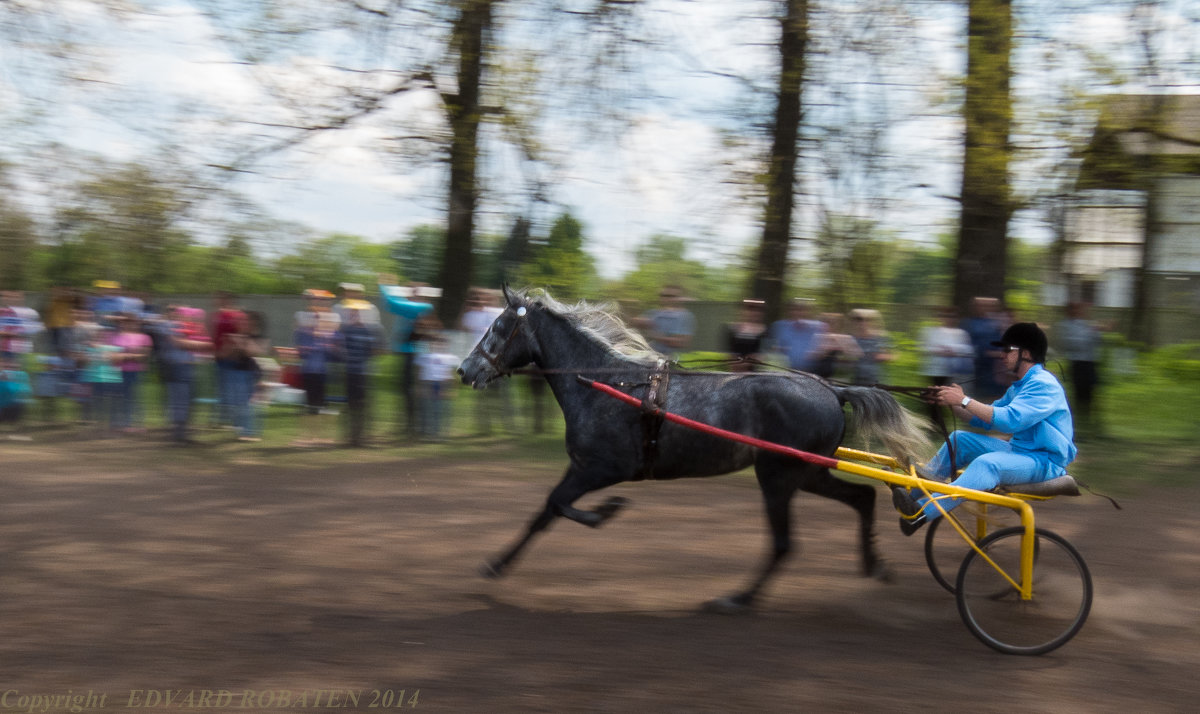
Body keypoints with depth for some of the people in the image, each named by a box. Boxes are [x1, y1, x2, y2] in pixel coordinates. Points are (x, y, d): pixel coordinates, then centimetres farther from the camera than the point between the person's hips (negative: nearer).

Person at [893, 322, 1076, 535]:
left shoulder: (1044, 384, -15)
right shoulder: (1020, 386, 18)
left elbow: (1010, 419, -28)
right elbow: (987, 419, 16)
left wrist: (965, 400, -26)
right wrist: (953, 404, 1)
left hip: (1046, 461, -10)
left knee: (988, 463, -36)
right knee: (960, 439, 1)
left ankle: (921, 513, -49)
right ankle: (914, 490, -2)